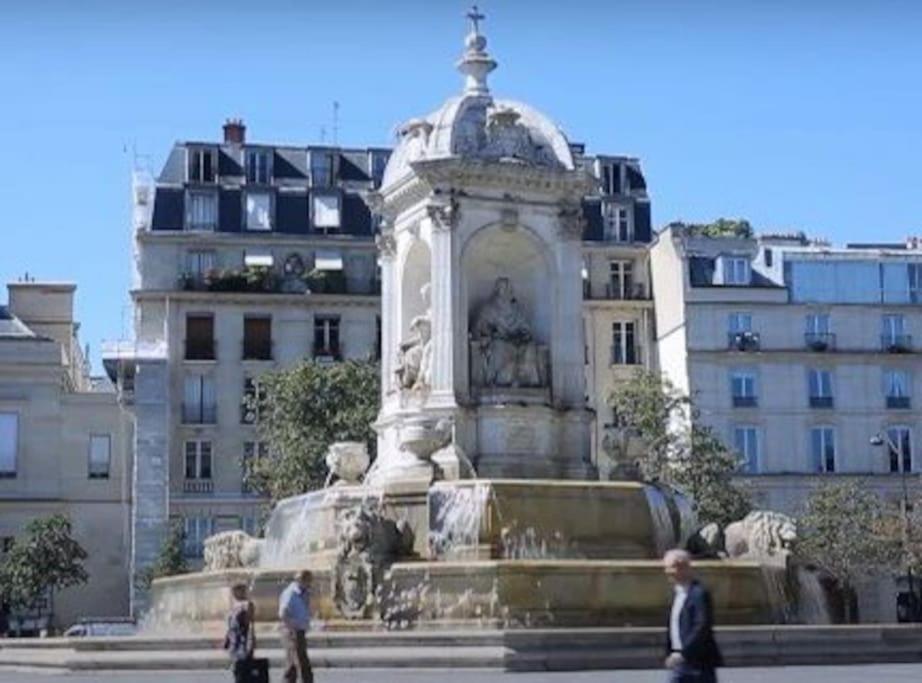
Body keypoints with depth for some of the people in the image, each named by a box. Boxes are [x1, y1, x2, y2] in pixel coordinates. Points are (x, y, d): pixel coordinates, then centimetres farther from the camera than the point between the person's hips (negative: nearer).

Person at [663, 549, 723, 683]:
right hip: (679, 661, 8)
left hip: (699, 661, -8)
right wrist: (670, 653, 12)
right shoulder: (677, 592, 12)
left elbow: (702, 628, -22)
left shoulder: (699, 594, -16)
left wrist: (683, 653, -24)